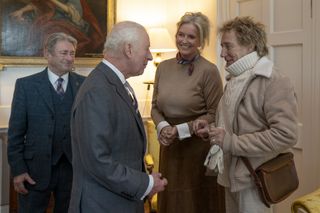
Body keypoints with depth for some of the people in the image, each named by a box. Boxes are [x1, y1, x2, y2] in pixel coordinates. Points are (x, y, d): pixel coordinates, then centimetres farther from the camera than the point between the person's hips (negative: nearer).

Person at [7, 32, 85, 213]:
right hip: (35, 169, -1)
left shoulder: (84, 84, 0)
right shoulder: (26, 85, -3)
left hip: (73, 166, 2)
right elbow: (16, 131, -3)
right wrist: (18, 169, -6)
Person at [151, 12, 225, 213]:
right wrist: (163, 127, -10)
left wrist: (181, 130, -16)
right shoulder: (163, 67, 4)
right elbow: (155, 107, 10)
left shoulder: (209, 70, -11)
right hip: (170, 146, 5)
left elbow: (214, 114, -9)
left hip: (199, 146, -4)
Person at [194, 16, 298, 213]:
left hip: (253, 177, -8)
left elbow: (285, 135, -25)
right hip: (232, 173, 8)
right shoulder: (236, 79, 13)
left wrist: (232, 143, -23)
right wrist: (211, 130, 4)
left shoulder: (275, 82, -16)